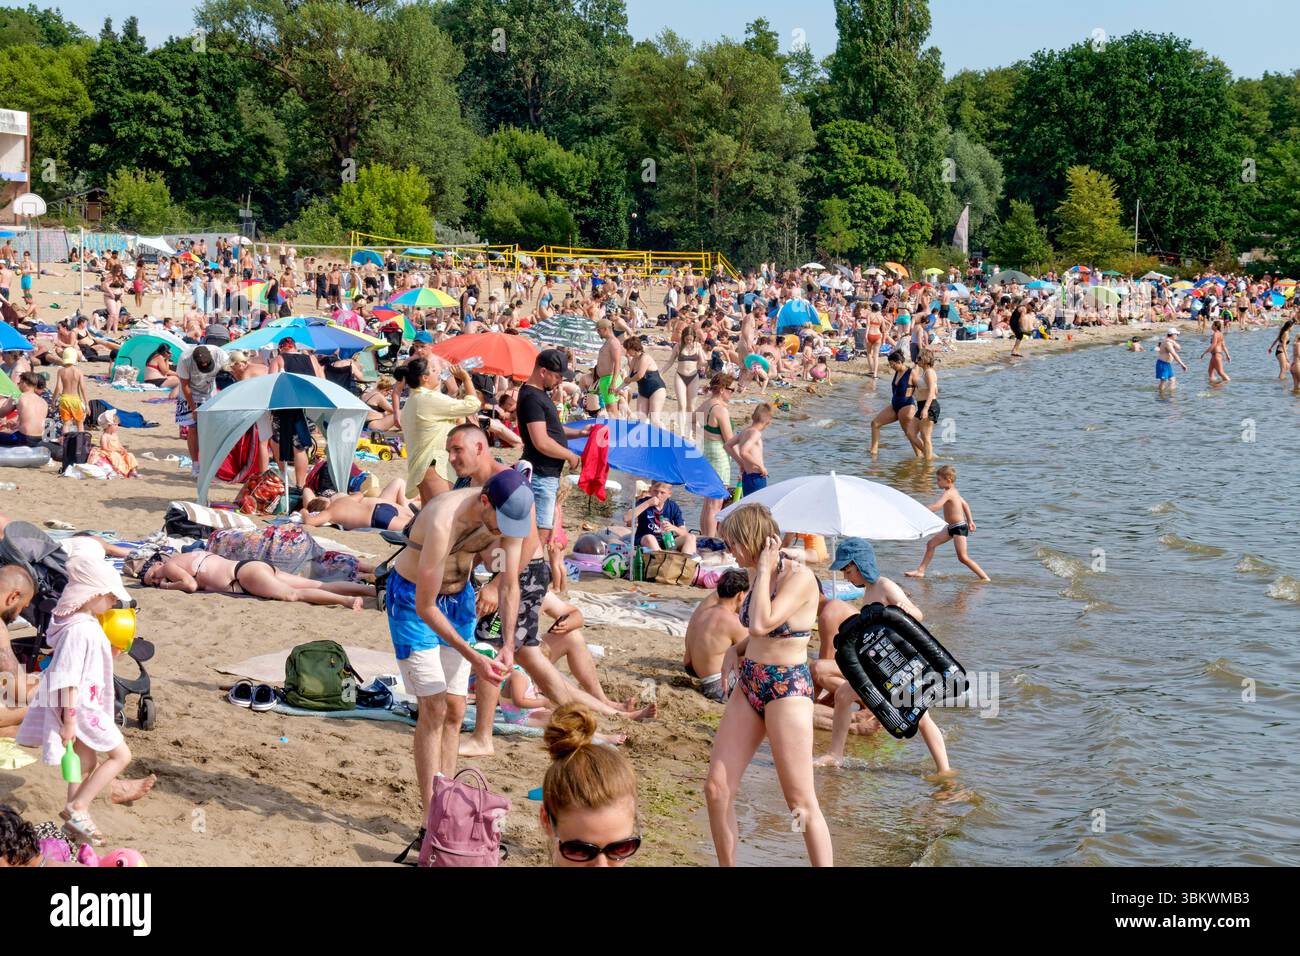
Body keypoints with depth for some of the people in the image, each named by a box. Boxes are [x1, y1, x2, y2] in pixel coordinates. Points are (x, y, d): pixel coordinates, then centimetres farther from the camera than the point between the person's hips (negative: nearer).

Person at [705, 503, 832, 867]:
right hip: (749, 685, 8)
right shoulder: (758, 575, 9)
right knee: (716, 788, 4)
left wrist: (763, 568, -20)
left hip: (787, 689, -8)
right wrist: (734, 650, 5)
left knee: (801, 803, -4)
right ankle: (728, 865, 17)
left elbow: (762, 624, -28)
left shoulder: (799, 577, -16)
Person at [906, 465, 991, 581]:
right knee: (931, 544, 11)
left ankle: (985, 578, -6)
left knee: (963, 557, -10)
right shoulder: (954, 491, 10)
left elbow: (937, 506, -35)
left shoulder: (948, 493, -20)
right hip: (952, 527, 11)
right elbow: (965, 504, 21)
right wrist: (970, 521, 28)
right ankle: (920, 571, 15)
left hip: (959, 527, -11)